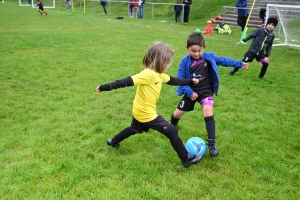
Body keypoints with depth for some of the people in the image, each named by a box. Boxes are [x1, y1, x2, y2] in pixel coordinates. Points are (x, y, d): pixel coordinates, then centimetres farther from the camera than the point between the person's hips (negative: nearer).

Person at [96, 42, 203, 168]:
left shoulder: (159, 74, 3)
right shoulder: (149, 74, -27)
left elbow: (173, 81, 19)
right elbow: (128, 81, -31)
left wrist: (190, 82, 23)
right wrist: (106, 87, -32)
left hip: (139, 112, 10)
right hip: (146, 114, -10)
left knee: (134, 130, 35)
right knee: (172, 132, -3)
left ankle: (113, 142, 52)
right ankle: (186, 159, 8)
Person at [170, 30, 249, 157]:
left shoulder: (209, 57, -9)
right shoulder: (185, 62, -14)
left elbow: (223, 60, 5)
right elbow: (180, 79, -12)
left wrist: (240, 63, 8)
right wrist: (189, 92, -19)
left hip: (206, 91, 0)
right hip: (191, 92, 1)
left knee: (208, 112, -22)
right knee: (178, 113, 10)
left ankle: (211, 143, -16)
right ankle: (171, 126, 47)